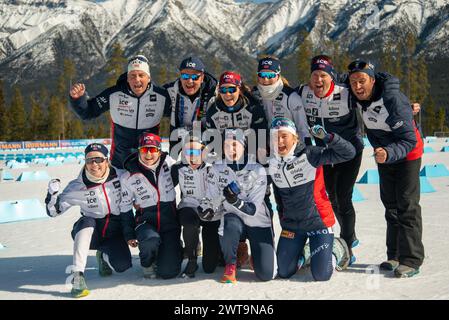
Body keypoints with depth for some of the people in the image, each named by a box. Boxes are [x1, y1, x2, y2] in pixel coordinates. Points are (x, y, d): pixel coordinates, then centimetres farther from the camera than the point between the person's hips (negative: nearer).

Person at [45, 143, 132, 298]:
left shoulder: (119, 176, -13)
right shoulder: (77, 187, -13)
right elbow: (53, 211, -8)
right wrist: (53, 192, -27)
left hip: (114, 231, 1)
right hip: (90, 232, -1)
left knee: (122, 265, -20)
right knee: (86, 222, -35)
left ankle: (104, 255, 18)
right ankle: (77, 275, -35)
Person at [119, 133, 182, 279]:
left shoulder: (168, 163, -4)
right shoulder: (128, 177, -5)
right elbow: (125, 207, 5)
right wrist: (129, 235, 4)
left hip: (170, 222, 1)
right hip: (145, 221, 0)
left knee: (168, 272, -10)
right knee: (151, 241, -36)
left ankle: (172, 250, 25)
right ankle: (147, 264, -2)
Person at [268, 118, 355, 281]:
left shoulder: (309, 154, -17)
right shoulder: (271, 163, -1)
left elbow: (348, 153, -23)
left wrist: (328, 137, -35)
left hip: (318, 221, -5)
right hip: (291, 224, 5)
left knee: (322, 275, -4)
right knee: (284, 272, 9)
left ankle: (336, 249, 26)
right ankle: (301, 252, 39)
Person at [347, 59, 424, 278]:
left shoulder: (394, 99, -33)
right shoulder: (357, 98, -12)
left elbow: (409, 140, -34)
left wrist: (388, 153, -50)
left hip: (407, 154, -7)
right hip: (384, 154, 7)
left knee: (407, 205, -11)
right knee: (390, 205, 11)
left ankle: (411, 260, -8)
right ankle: (395, 256, 20)